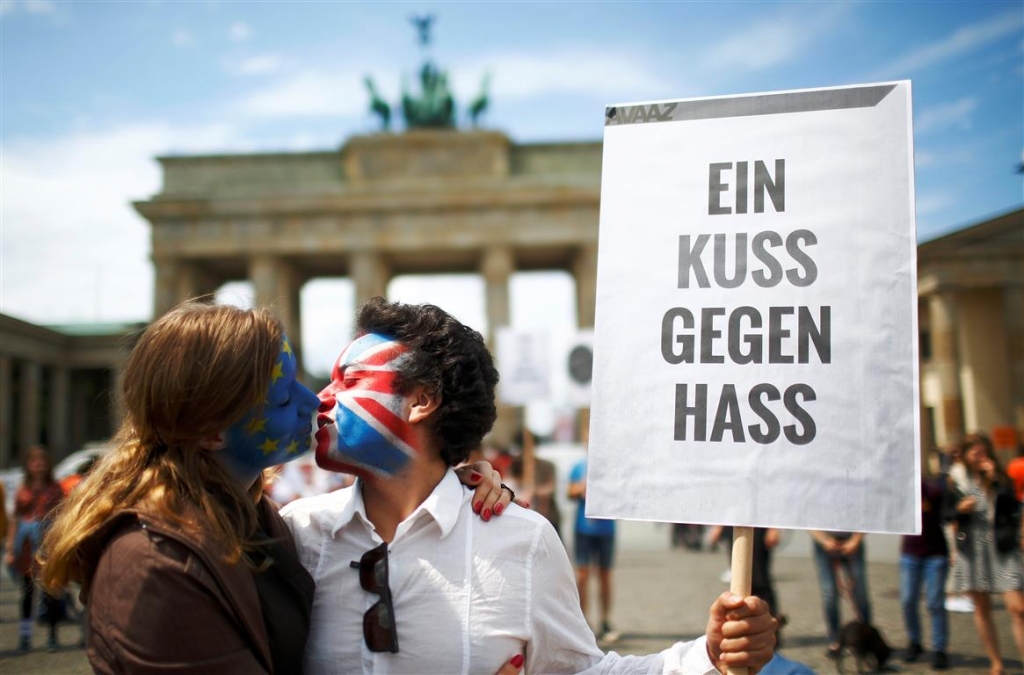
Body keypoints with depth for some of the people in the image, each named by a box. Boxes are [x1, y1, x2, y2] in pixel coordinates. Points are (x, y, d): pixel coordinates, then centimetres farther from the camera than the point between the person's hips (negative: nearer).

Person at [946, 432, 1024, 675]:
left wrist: (995, 480, -18)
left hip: (1002, 550, -1)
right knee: (981, 608, 10)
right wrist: (959, 508, -12)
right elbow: (946, 513, 8)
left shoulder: (1001, 479, 3)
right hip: (972, 551, 2)